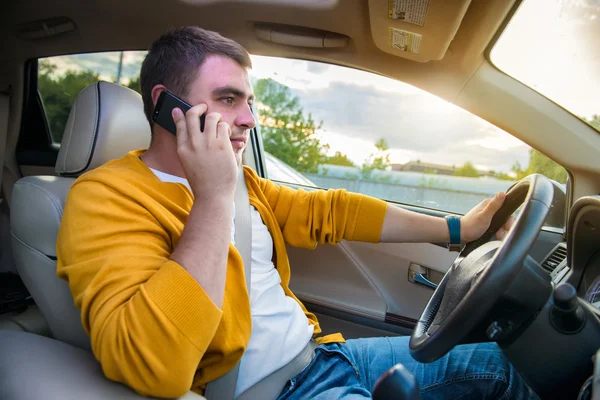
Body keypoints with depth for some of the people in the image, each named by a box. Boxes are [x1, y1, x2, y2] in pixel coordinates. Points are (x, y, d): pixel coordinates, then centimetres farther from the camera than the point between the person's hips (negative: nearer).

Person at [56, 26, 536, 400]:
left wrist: (456, 229, 12)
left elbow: (328, 212, 11)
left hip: (324, 351, 8)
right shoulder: (108, 197, -17)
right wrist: (213, 198, -30)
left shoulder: (237, 181, 9)